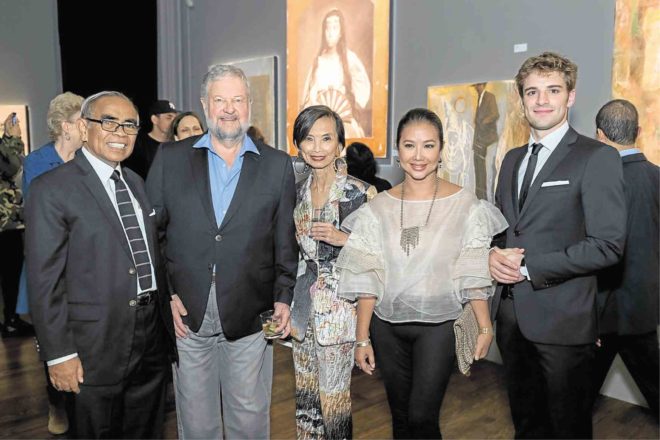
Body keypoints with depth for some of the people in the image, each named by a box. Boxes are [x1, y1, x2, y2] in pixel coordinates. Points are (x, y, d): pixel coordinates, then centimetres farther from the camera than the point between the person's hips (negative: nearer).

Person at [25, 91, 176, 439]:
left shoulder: (136, 182, 10)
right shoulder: (52, 189, -12)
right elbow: (44, 280, -14)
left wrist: (168, 315, 12)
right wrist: (59, 354, -14)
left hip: (153, 335, 6)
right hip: (98, 345, -6)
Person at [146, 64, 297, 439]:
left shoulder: (278, 165, 3)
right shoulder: (171, 158, 4)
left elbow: (287, 241, 4)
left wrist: (284, 298, -4)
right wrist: (164, 293, -3)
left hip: (250, 316, 0)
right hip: (185, 312, 1)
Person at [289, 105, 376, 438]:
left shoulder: (360, 192, -10)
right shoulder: (298, 191, 7)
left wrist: (343, 238, -20)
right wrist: (290, 304, 14)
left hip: (338, 307, -5)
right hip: (304, 304, 6)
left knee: (333, 396, 2)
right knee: (304, 396, 15)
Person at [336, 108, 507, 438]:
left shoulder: (466, 205, -6)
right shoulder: (378, 207, -2)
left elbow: (473, 275, -3)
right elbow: (367, 278, -1)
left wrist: (484, 327, -8)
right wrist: (362, 338, -1)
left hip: (439, 325, -2)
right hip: (387, 326, 3)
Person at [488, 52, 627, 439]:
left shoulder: (598, 157, -9)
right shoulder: (512, 159, 12)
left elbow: (607, 245, -16)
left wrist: (529, 268, -17)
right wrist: (496, 253, -4)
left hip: (562, 319, -6)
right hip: (511, 313, 6)